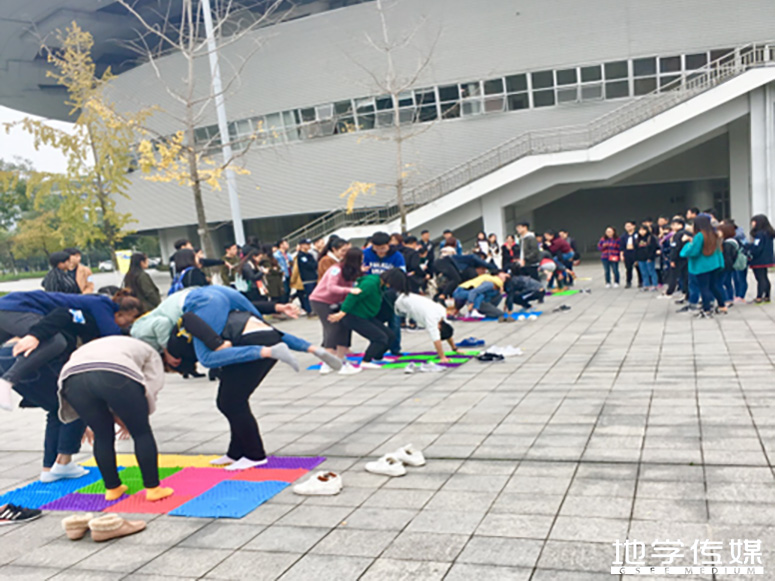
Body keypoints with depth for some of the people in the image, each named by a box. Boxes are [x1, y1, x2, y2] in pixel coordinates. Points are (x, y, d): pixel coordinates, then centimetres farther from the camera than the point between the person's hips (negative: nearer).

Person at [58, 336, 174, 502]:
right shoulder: (149, 354, 33)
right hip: (116, 375, -4)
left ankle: (112, 488, 34)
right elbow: (150, 389, 15)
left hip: (72, 378, 5)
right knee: (142, 432, 15)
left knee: (103, 436, 23)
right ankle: (153, 488, 20)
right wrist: (130, 420, 27)